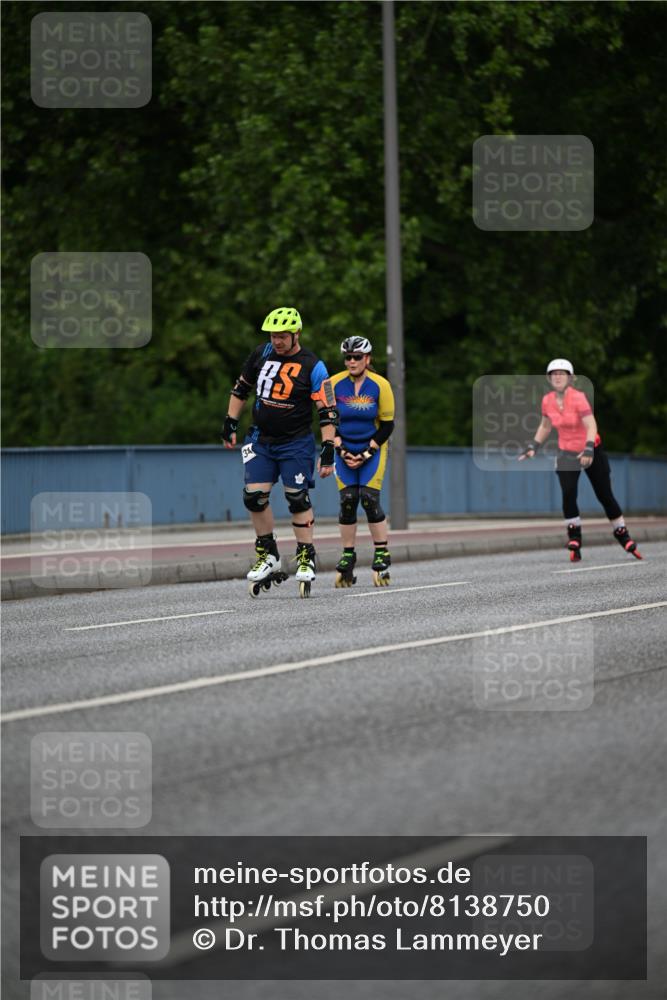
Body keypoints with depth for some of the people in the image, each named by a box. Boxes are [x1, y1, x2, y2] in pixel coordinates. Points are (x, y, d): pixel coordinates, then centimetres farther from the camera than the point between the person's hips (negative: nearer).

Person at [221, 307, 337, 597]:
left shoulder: (312, 366, -12)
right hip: (261, 440, 4)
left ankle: (306, 559, 5)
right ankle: (268, 556, 9)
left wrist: (328, 451, -16)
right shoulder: (261, 354, 1)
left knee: (298, 498, -6)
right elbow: (241, 389, 15)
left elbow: (327, 412, -11)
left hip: (295, 443, -4)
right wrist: (230, 424, 14)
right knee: (254, 497, -4)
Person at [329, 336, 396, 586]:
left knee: (369, 499, -13)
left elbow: (387, 425, -6)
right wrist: (342, 452, -10)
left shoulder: (380, 385, -11)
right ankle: (347, 558, 1)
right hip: (345, 450, 2)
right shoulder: (334, 384, -7)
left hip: (373, 448, -2)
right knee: (347, 500, -8)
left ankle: (382, 556, -2)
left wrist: (366, 454, -12)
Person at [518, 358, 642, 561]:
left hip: (591, 451, -3)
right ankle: (574, 540, -6)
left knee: (605, 496, 3)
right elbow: (545, 426, 14)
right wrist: (534, 446, 5)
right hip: (567, 453, 3)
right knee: (568, 494, -18)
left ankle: (623, 536, 21)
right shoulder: (547, 401, -5)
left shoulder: (578, 398, -21)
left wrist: (588, 449, -43)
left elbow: (591, 426, -30)